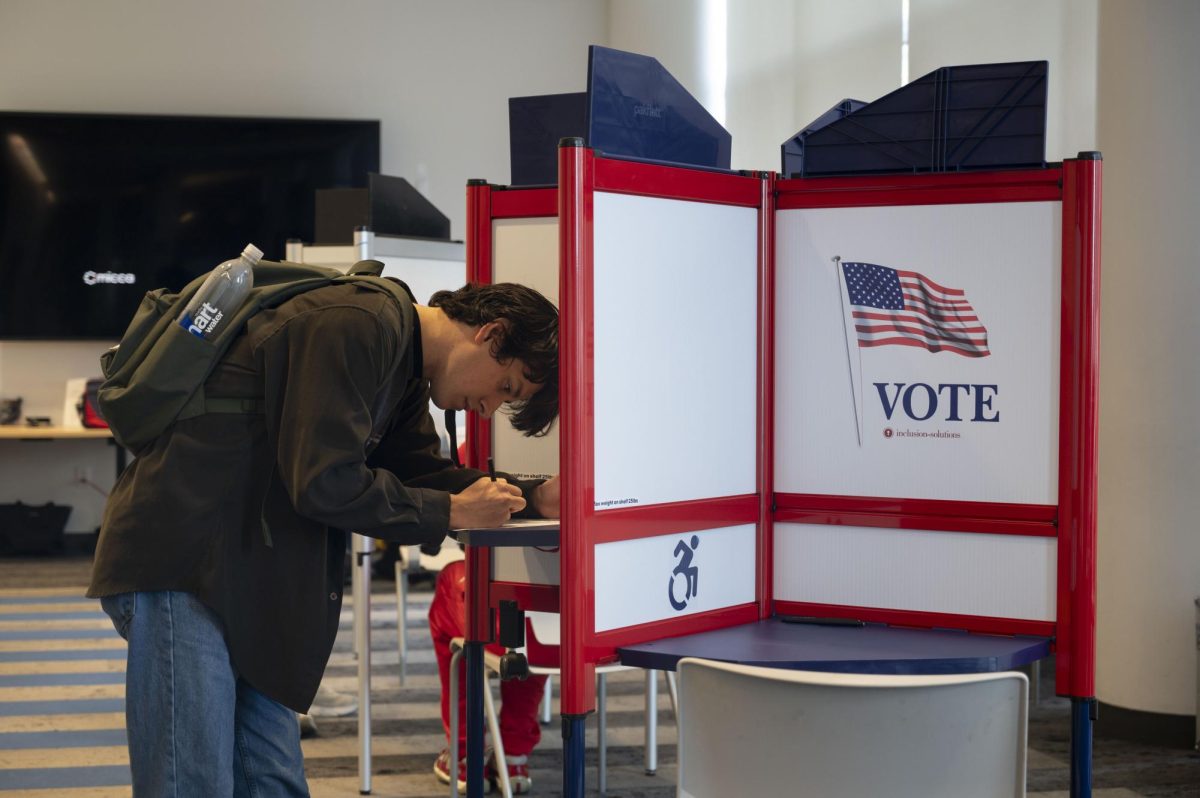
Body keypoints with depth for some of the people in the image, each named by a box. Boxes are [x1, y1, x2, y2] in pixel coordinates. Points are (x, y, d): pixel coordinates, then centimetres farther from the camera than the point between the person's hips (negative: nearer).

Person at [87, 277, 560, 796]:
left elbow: (421, 471, 16)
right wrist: (450, 513, -11)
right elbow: (325, 483, -22)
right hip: (179, 561, -10)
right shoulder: (358, 326, -18)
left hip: (245, 575, 10)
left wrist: (533, 497, 4)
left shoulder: (402, 365, 15)